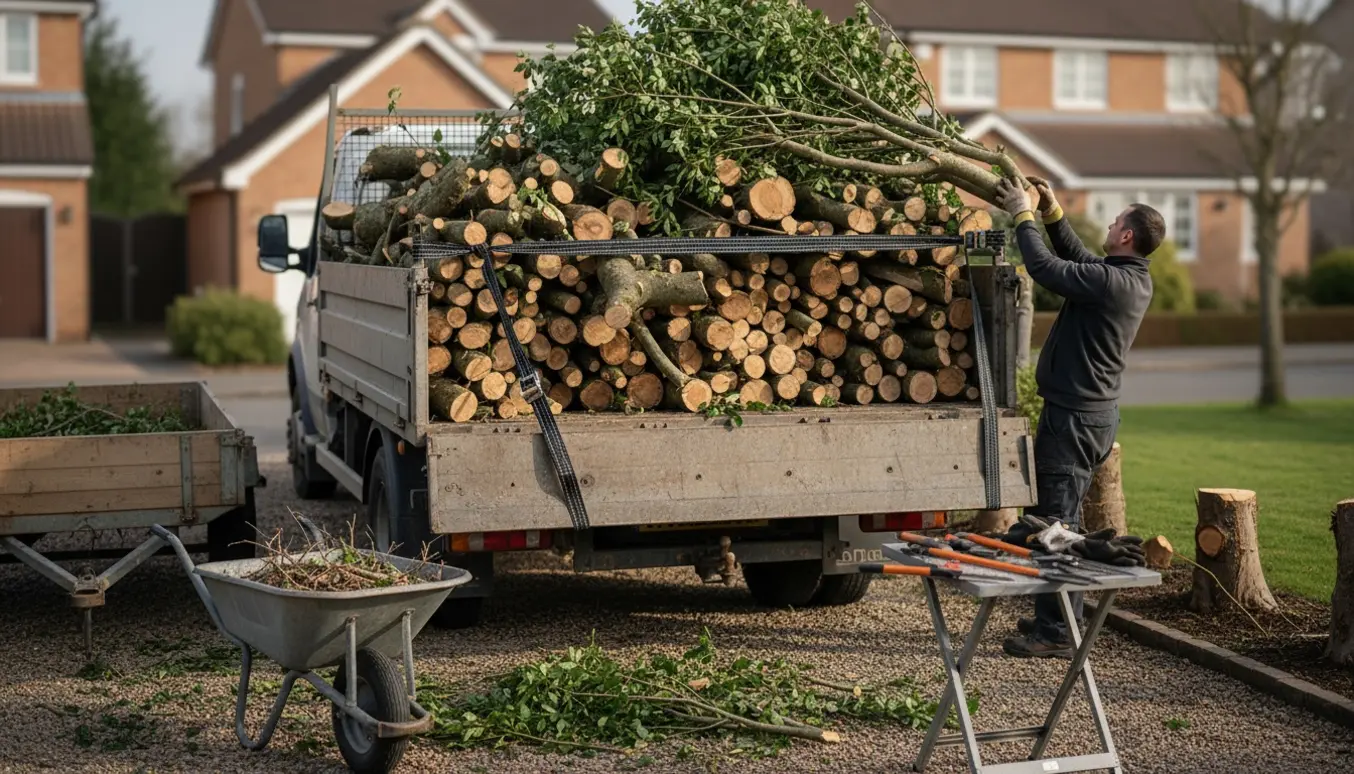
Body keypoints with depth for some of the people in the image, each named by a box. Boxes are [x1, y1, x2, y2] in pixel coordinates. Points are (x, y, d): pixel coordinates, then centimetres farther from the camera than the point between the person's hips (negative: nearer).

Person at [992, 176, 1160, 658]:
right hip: (1095, 410, 10)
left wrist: (1023, 215, -8)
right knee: (1063, 519, 19)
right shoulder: (1134, 279, 9)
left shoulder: (1112, 282, -22)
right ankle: (1059, 617, 27)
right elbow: (1076, 258, 24)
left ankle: (1057, 632, -4)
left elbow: (1046, 267, -21)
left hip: (1074, 415, -10)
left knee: (1055, 520, -7)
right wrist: (1053, 214, 17)